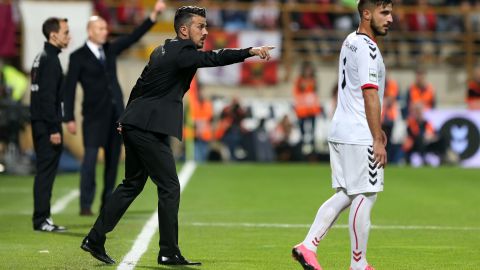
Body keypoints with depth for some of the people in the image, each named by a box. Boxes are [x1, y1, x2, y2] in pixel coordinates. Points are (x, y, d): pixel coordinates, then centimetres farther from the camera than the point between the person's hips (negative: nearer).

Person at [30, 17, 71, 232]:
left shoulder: (42, 58, 17)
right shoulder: (50, 60, -14)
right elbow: (48, 97, -20)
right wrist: (54, 129, -21)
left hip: (39, 124, 10)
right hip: (46, 125, -10)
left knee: (45, 171, 12)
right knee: (46, 171, -7)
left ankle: (42, 218, 15)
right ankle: (41, 220, -6)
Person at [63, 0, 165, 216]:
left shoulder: (110, 49, 13)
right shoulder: (78, 57, -3)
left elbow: (134, 37, 10)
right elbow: (69, 88, -5)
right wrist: (69, 119, -10)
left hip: (116, 112, 6)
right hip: (95, 114, -6)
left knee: (113, 158, 6)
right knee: (90, 157, -11)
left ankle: (107, 203, 12)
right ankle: (85, 205, -8)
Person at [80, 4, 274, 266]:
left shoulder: (162, 51, 18)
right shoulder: (181, 52, -12)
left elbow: (139, 85, 24)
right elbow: (213, 58, -28)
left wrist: (127, 119, 29)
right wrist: (250, 51, -35)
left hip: (135, 125, 10)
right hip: (149, 128, -10)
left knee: (133, 184, 17)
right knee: (169, 187, -5)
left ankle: (95, 240, 19)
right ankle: (169, 252, -3)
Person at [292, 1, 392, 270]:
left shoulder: (350, 42, 16)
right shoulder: (367, 48, -15)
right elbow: (370, 97, -19)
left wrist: (377, 128, 28)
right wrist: (377, 141, -19)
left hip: (340, 133, 10)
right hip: (360, 137, -10)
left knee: (345, 195, 13)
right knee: (364, 197, -2)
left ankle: (308, 245, 7)